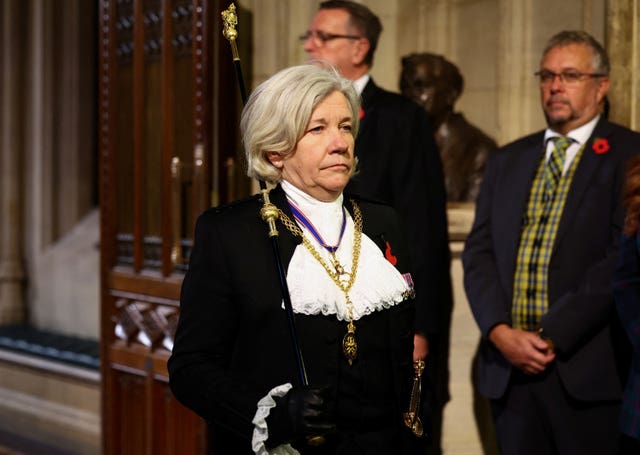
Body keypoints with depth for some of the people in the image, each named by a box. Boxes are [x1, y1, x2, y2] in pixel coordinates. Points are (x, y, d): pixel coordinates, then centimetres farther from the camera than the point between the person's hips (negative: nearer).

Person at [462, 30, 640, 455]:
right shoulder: (507, 161, 16)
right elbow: (478, 252, 10)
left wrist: (553, 336, -14)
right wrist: (500, 331, -6)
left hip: (589, 371, -4)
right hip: (509, 369, 5)